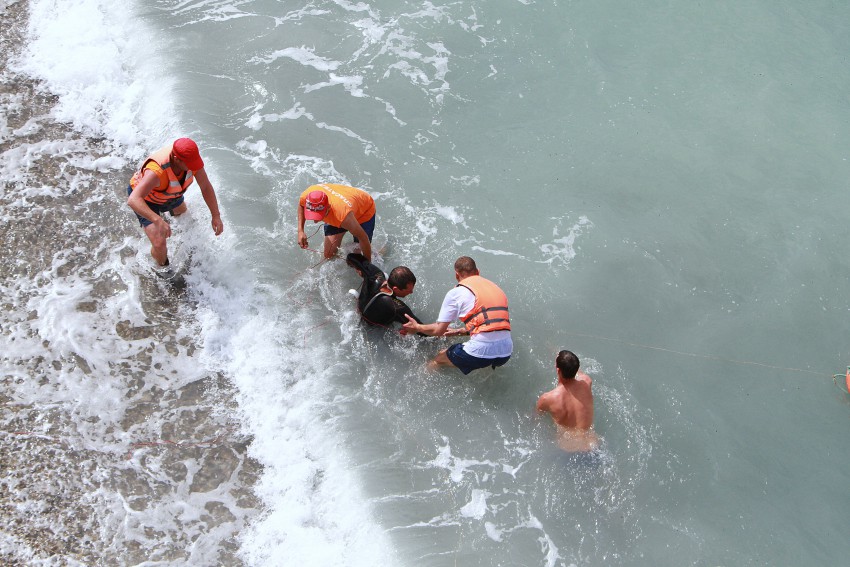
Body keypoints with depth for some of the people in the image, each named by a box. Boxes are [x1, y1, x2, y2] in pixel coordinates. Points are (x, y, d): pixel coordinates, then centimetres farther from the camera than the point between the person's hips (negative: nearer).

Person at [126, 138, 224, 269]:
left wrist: (216, 216, -21)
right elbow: (133, 200, -57)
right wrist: (158, 221, -69)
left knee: (181, 210, 36)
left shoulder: (191, 158, -31)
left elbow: (206, 187, -17)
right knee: (159, 243, -15)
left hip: (168, 194, 6)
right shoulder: (157, 170, -48)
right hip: (144, 199, -6)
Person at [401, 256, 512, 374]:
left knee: (439, 358, 18)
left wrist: (417, 327, 23)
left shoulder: (456, 292, 3)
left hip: (482, 350, -6)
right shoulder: (495, 286, 20)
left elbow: (438, 330, 4)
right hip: (506, 352, 6)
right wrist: (459, 331, 39)